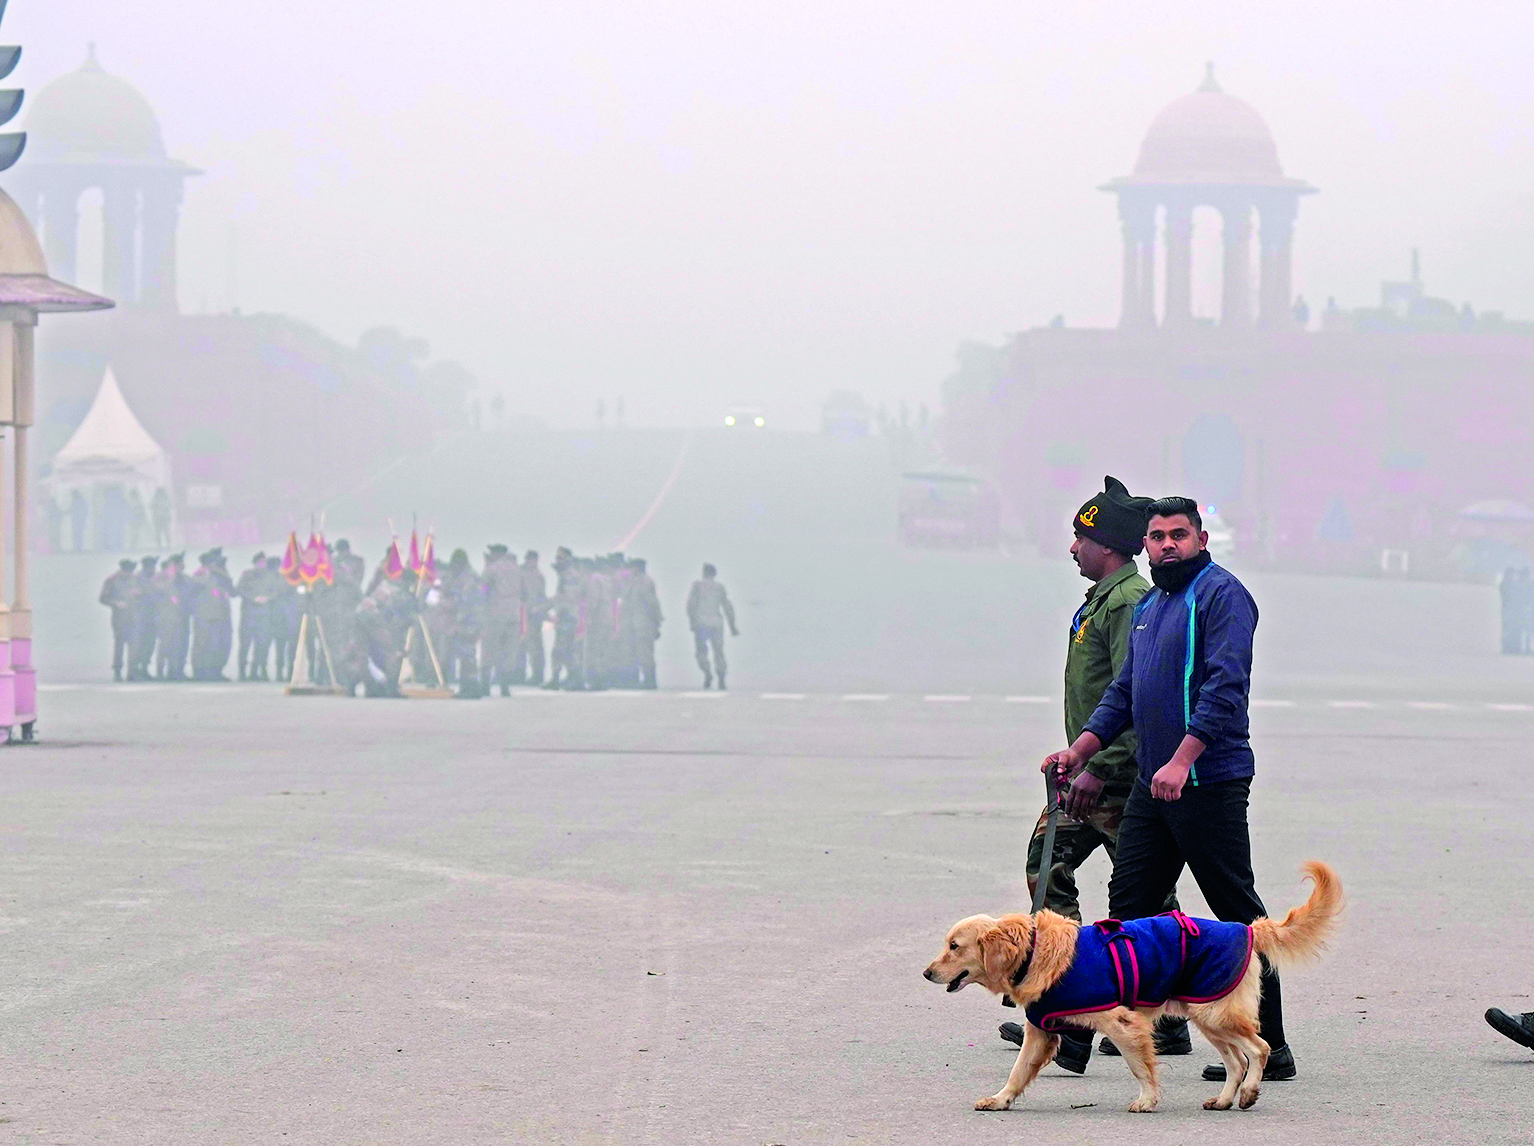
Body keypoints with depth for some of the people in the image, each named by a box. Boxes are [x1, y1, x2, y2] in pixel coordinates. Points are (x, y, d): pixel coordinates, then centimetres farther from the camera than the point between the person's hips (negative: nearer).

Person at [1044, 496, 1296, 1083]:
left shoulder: (1221, 594, -9)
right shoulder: (1148, 607, 20)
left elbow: (1225, 686, -19)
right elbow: (1123, 692, 25)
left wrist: (1182, 760, -27)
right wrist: (1080, 750, 12)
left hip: (1208, 781, -9)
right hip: (1151, 785, 9)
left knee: (1238, 913, -4)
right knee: (1128, 902, 7)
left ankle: (1268, 1046, 0)